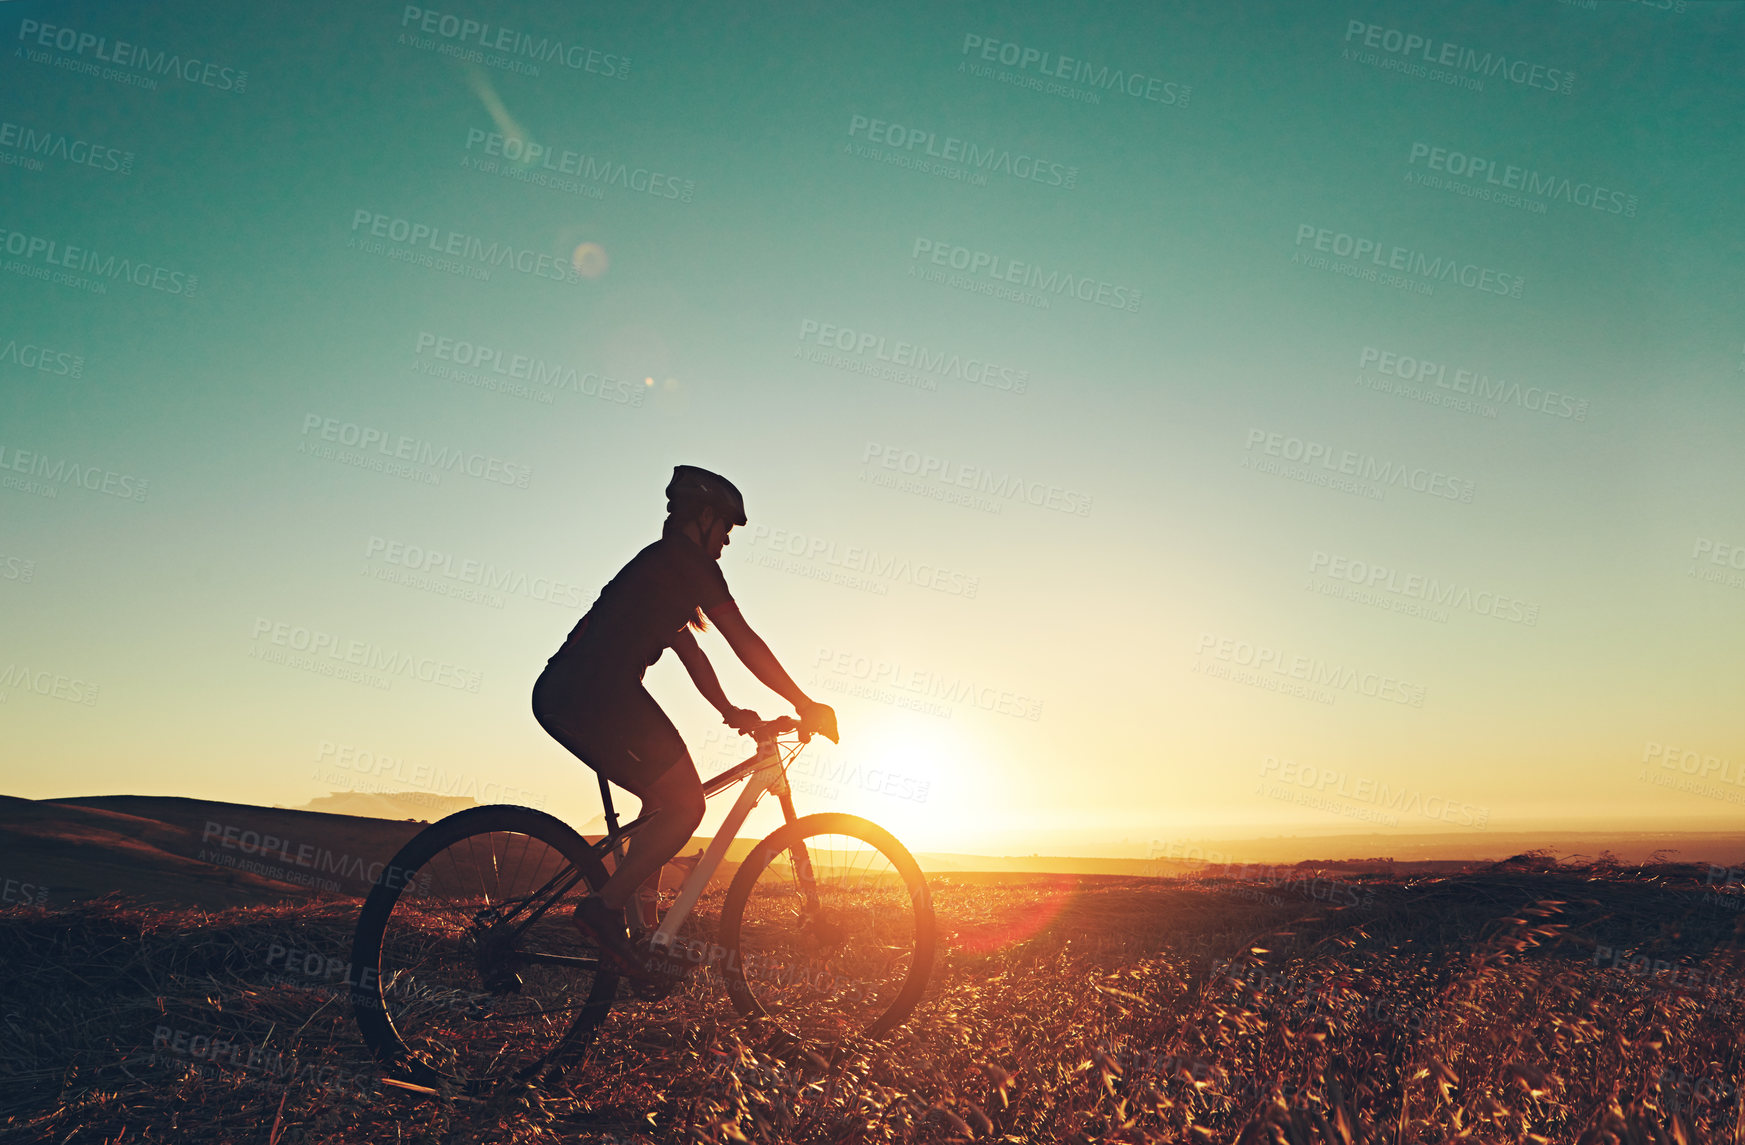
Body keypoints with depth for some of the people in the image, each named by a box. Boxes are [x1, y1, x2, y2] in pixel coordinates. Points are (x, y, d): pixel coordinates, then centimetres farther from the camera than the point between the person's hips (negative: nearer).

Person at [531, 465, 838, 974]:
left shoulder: (658, 566, 29)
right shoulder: (686, 558, 0)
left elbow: (688, 650, 32)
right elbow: (744, 641, -3)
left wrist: (730, 712, 31)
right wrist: (805, 704, 1)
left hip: (558, 696, 10)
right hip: (598, 690, -10)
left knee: (665, 800, 17)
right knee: (686, 804, -2)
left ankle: (641, 927, 17)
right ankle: (604, 907, -5)